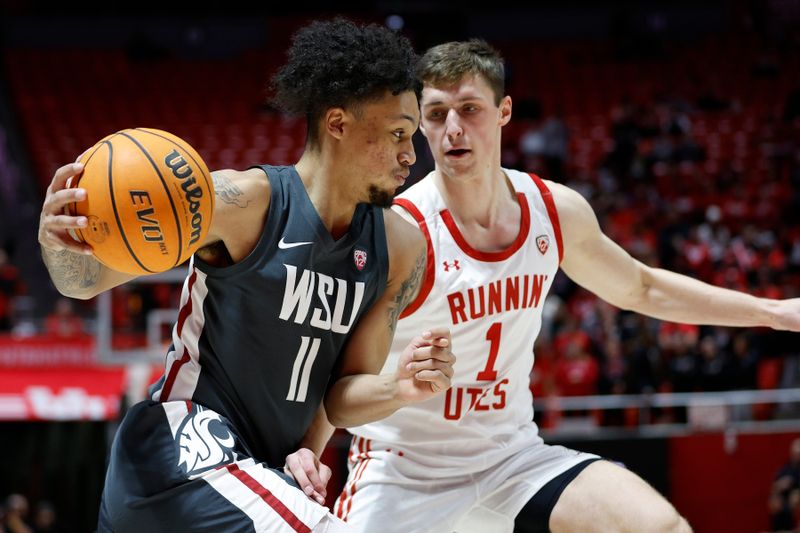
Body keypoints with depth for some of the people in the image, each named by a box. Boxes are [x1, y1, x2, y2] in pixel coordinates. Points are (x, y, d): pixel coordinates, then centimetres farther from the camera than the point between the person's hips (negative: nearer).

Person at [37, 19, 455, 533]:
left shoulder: (401, 249, 3)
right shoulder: (243, 201, -15)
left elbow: (340, 395, 7)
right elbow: (87, 279, -7)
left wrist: (399, 389, -15)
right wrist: (58, 242, -31)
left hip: (264, 467, 9)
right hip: (182, 447, -9)